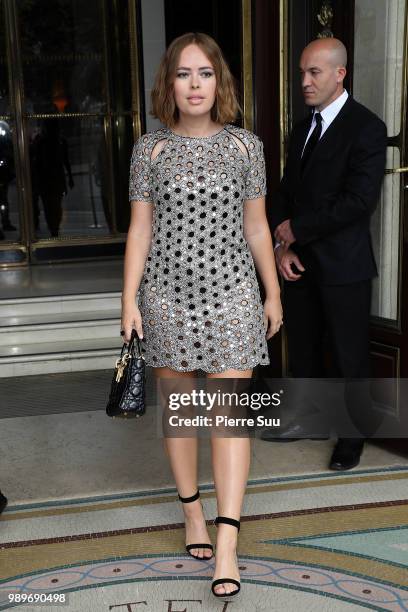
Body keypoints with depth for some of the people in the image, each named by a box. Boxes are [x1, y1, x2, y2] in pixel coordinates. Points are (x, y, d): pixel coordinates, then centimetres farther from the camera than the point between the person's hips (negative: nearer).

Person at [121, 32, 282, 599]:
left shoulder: (245, 145, 3)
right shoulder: (150, 148, 2)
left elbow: (256, 226, 7)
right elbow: (140, 228, 2)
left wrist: (273, 293, 9)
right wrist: (129, 298, -5)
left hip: (231, 292, -1)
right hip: (168, 294, 1)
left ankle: (227, 543, -2)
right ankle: (192, 511, 29)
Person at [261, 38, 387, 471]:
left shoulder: (366, 128, -11)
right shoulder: (302, 129, 12)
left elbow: (360, 201, -19)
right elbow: (286, 192, 11)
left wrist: (296, 229, -14)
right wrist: (282, 246, -5)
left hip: (342, 264, -6)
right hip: (299, 261, 6)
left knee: (349, 354, 6)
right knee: (302, 348, 16)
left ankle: (352, 435, 24)